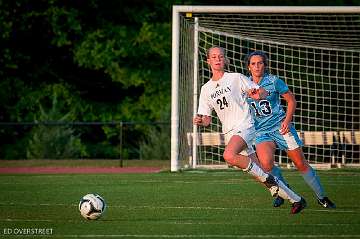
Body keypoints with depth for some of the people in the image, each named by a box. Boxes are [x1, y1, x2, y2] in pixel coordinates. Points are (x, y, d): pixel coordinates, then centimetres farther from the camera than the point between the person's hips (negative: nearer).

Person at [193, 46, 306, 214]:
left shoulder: (236, 78, 0)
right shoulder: (206, 89, 13)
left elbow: (263, 92, 2)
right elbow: (207, 119, 16)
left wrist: (258, 94, -21)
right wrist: (200, 121, -7)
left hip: (244, 125, -5)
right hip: (230, 131, 5)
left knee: (229, 156, -33)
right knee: (260, 173, 1)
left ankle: (266, 178, -17)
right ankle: (296, 199, 12)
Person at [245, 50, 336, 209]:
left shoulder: (274, 81, -4)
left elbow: (291, 101, 3)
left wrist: (287, 120, -9)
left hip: (280, 126, -1)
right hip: (261, 131, 1)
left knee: (301, 164, -2)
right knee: (266, 163, -25)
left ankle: (321, 197, 15)